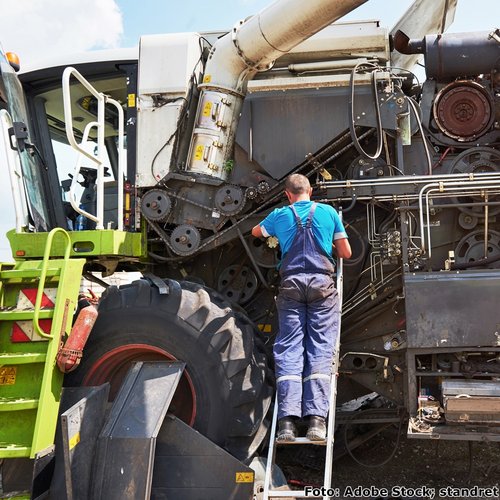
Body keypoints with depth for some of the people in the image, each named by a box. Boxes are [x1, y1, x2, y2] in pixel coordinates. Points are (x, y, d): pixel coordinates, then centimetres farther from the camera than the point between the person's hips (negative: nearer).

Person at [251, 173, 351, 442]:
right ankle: (316, 417, -15)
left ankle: (287, 419, -14)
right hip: (322, 282, 0)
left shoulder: (279, 215, 15)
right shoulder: (328, 212, 13)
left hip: (291, 283, 1)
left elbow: (256, 232, 36)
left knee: (288, 349, -3)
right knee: (320, 349, -4)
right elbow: (346, 253, 16)